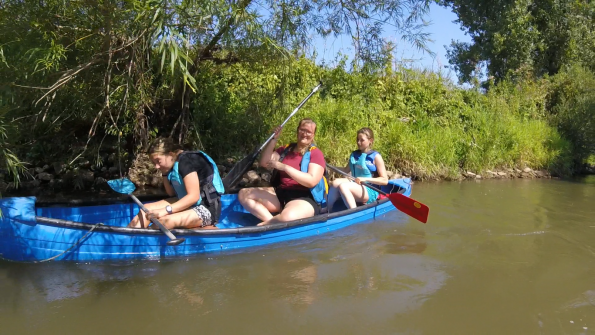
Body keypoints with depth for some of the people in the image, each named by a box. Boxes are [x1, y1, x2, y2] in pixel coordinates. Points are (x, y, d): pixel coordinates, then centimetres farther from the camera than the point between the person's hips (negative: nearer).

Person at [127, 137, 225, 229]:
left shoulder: (186, 160, -17)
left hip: (207, 208, -10)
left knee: (167, 220, -31)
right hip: (188, 204, 10)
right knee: (147, 209, 3)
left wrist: (165, 210, -27)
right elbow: (171, 193, 15)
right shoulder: (175, 164, 9)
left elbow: (194, 196, -25)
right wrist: (164, 173, 3)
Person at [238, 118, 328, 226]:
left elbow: (311, 181, -19)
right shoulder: (286, 149, 14)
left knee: (287, 217, -41)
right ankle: (272, 221, -22)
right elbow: (264, 162, 3)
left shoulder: (316, 153, -4)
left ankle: (262, 226, -11)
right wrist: (274, 139, -4)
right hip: (280, 194, 7)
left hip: (305, 198, -6)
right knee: (243, 193, -7)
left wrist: (284, 167, -22)